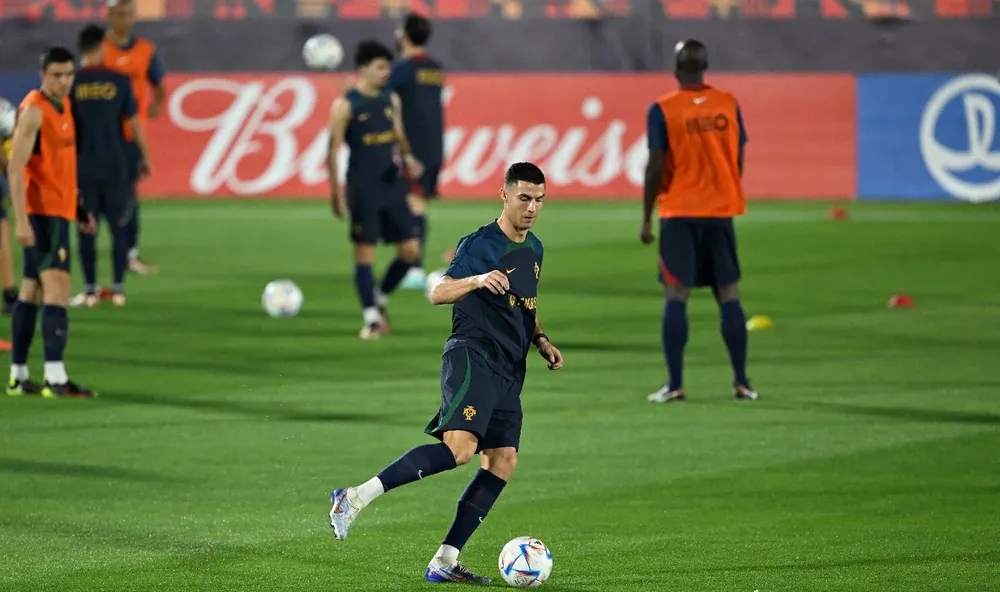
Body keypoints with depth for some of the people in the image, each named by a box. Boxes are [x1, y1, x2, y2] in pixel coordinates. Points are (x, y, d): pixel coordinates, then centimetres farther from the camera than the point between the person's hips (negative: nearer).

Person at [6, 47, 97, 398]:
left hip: (59, 211, 9)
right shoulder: (34, 110, -14)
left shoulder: (63, 106, 13)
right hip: (42, 212, -9)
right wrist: (21, 220, -24)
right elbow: (16, 167, -19)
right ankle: (55, 378, -21)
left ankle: (18, 377, 17)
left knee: (32, 290, 12)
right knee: (57, 287, -16)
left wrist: (78, 207, 21)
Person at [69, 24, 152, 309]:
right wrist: (144, 156, 13)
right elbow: (134, 122, 0)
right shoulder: (119, 81, -3)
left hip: (83, 167, 0)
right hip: (115, 165, 0)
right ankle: (118, 288, 8)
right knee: (119, 226, 9)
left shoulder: (72, 84, -3)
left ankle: (90, 290, 5)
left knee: (87, 228, 6)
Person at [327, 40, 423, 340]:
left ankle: (380, 300, 23)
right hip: (363, 189, -6)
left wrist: (408, 157, -2)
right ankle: (371, 318, 4)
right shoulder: (345, 105, -8)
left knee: (411, 250, 3)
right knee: (364, 254, -3)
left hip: (392, 185, 6)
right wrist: (336, 190, -12)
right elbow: (334, 149, -7)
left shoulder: (391, 100, 9)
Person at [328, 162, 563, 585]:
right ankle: (357, 497, -26)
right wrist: (479, 280, -31)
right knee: (460, 446, -27)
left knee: (503, 461, -2)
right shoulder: (480, 244, -6)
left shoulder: (534, 248, 19)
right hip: (472, 356, -8)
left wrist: (541, 340, 17)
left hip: (508, 371, 8)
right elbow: (438, 293, -15)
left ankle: (444, 562, -2)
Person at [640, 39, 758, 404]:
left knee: (676, 298, -2)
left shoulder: (663, 110, -8)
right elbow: (738, 160, 7)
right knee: (729, 297, 7)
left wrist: (646, 219, -2)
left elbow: (656, 168, -9)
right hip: (721, 212, 3)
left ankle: (675, 385, -5)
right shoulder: (727, 104, 2)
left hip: (679, 214, -3)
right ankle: (741, 383, 6)